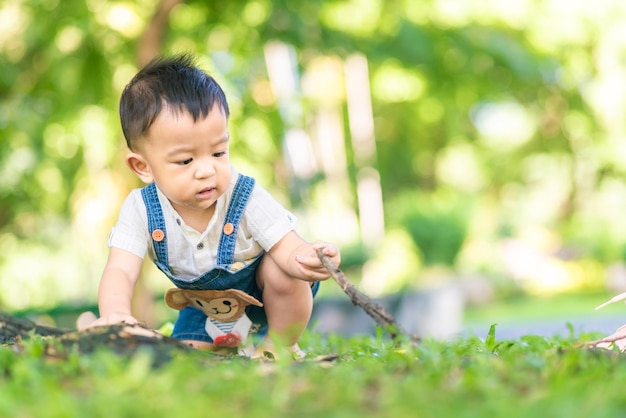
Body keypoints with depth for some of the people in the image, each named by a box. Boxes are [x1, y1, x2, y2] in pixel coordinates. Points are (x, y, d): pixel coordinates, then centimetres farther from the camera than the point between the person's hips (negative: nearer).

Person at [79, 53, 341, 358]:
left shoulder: (246, 199, -33)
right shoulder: (140, 210, -28)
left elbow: (289, 249, -37)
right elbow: (120, 271, -35)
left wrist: (306, 260, -64)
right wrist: (114, 313, -59)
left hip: (262, 287, -4)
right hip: (206, 298, 4)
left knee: (283, 271, -32)